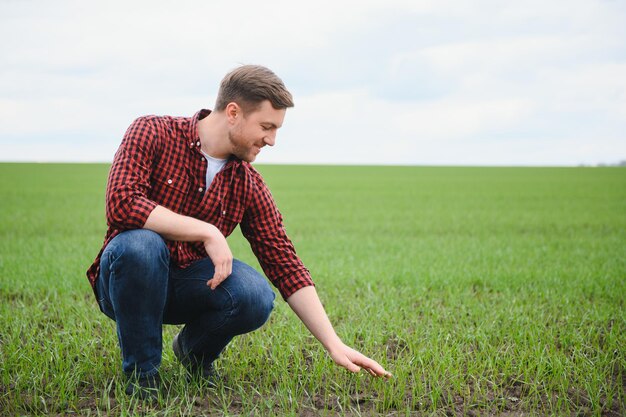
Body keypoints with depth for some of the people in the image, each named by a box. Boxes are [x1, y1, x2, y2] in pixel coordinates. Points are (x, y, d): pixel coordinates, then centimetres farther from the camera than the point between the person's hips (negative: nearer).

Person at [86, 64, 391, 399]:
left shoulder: (249, 186, -3)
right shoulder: (153, 133, -14)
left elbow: (284, 264, -3)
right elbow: (122, 203, -29)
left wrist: (334, 344, -9)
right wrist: (207, 232, -28)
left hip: (185, 286, 3)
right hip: (125, 281, -3)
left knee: (256, 296, -27)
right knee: (141, 243, -37)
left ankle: (194, 351, 7)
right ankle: (141, 372, -14)